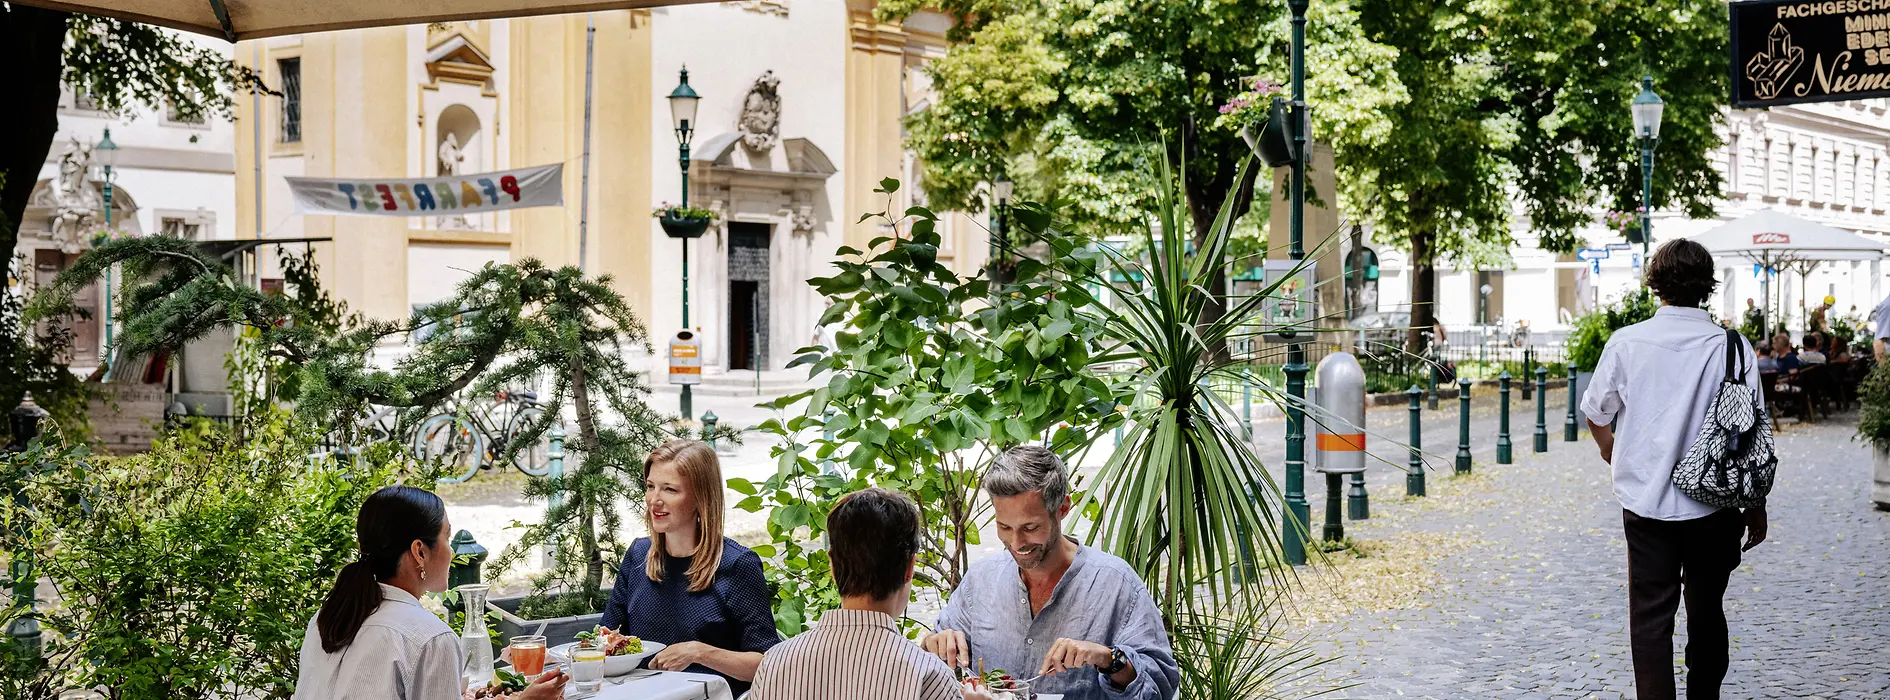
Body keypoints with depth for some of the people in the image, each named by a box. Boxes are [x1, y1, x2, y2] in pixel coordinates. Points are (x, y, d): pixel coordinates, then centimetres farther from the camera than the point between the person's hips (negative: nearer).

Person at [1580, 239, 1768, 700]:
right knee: (1707, 612, 16)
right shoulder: (1733, 348, -7)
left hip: (1646, 502, -1)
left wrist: (1611, 450, 30)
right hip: (1715, 506, 1)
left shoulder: (1627, 342, -6)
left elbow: (1595, 414, 7)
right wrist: (1757, 508, 8)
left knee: (1650, 616, 4)